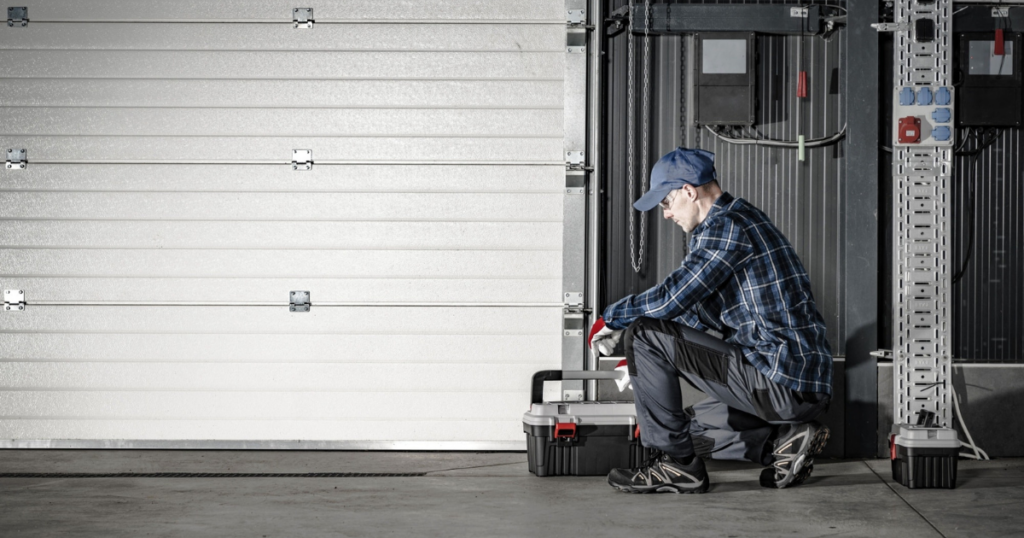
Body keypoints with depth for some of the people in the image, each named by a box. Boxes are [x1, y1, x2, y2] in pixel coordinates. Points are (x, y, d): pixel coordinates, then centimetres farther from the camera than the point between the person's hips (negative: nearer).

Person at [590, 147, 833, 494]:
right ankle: (782, 440, 10)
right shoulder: (743, 220, 19)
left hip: (781, 383, -10)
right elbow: (698, 311, 27)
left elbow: (671, 299, -16)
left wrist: (611, 319, 1)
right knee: (689, 426, 25)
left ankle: (677, 465, -2)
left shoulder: (726, 226, -12)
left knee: (644, 334, -10)